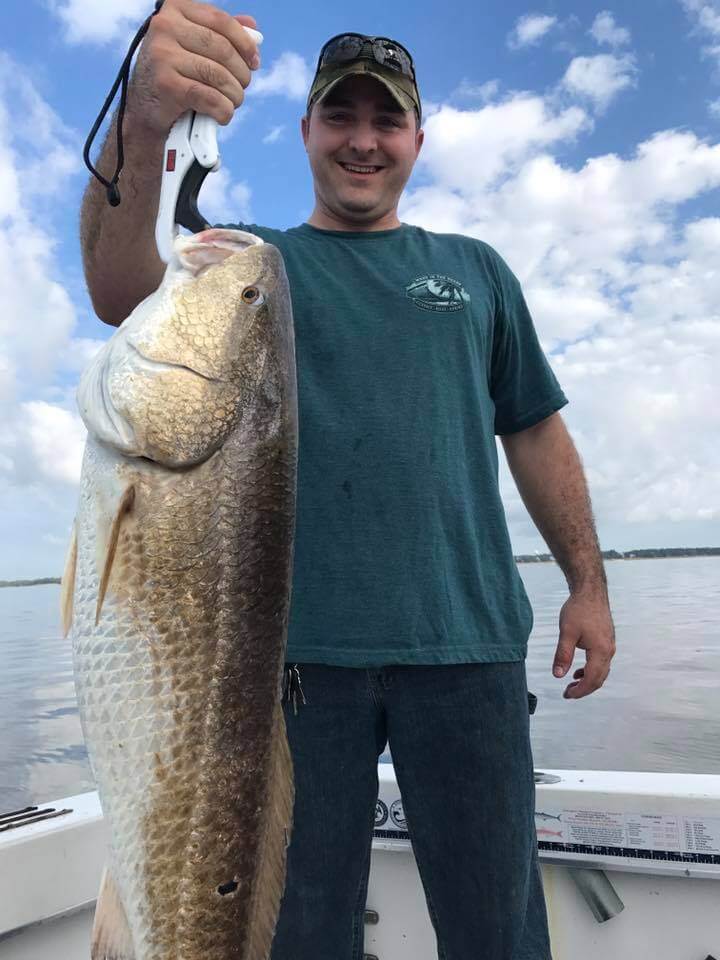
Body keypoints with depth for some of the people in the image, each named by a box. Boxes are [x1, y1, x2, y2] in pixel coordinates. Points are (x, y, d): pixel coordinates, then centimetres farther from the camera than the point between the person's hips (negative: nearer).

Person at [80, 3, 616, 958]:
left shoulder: (475, 270, 16)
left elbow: (536, 432, 15)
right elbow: (120, 292, -11)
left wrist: (589, 583, 7)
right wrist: (143, 119, -28)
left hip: (467, 640, 2)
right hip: (299, 644, -1)